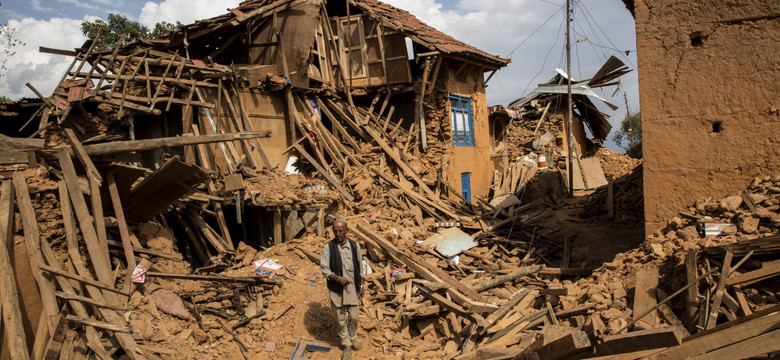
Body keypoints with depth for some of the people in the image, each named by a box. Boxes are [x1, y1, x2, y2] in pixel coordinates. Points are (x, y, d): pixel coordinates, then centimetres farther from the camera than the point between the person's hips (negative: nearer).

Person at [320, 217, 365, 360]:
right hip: (336, 289, -2)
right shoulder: (328, 247, -9)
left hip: (352, 288, 2)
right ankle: (346, 345, 27)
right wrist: (337, 278, -22)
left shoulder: (355, 246, -2)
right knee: (341, 319, 9)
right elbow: (324, 269, -7)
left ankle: (352, 338, 39)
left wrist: (361, 286, 10)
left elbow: (360, 268, 7)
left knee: (353, 317, 12)